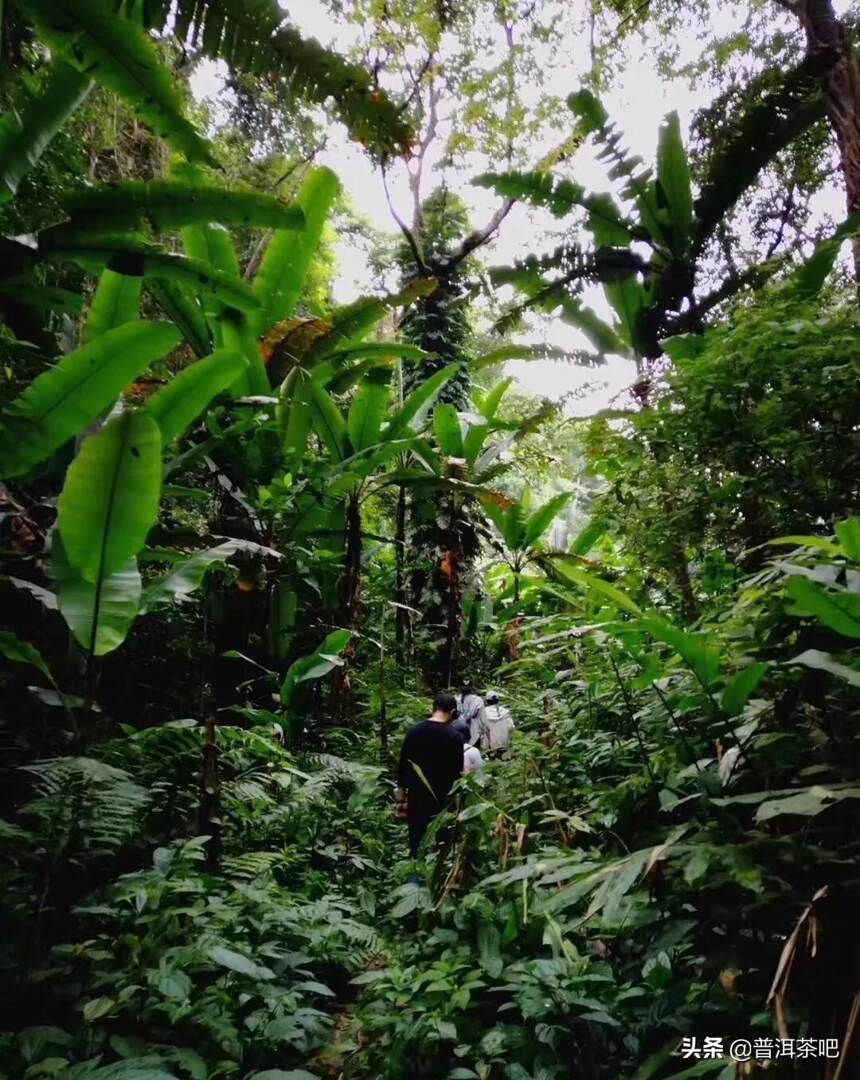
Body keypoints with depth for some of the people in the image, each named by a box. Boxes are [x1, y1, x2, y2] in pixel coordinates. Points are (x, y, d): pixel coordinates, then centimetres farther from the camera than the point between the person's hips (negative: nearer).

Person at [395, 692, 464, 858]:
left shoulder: (413, 731, -1)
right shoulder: (454, 737, -11)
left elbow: (403, 765, 4)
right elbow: (457, 772, -8)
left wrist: (401, 795, 13)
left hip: (416, 797, 3)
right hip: (442, 799, -3)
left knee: (416, 841, 13)